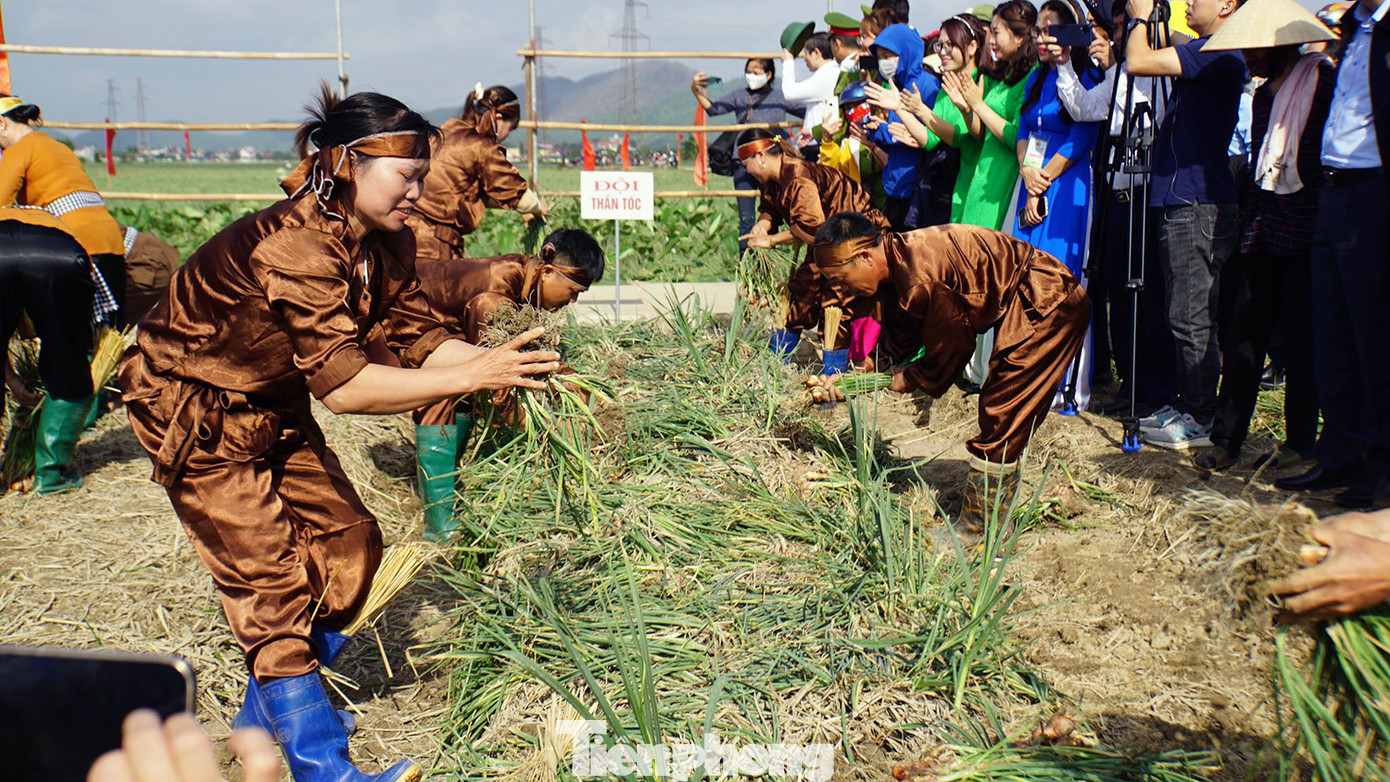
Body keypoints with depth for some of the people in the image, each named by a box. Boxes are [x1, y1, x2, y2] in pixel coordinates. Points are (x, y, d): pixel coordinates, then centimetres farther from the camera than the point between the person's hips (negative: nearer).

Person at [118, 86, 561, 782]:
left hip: (270, 405, 9)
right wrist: (470, 378, -42)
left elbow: (420, 339, -9)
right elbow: (343, 385, -41)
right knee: (269, 574, -11)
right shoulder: (295, 246, -34)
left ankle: (267, 714, 23)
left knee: (348, 542, 4)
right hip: (192, 408, -8)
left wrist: (500, 362, -26)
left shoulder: (385, 243, -6)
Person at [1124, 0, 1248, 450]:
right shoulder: (1205, 53, 18)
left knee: (1192, 318, -5)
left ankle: (1200, 421, 2)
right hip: (1179, 198, 10)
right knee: (1184, 316, 15)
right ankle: (1185, 405, 24)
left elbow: (1138, 63, -20)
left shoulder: (1220, 54, -13)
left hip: (1198, 204, -10)